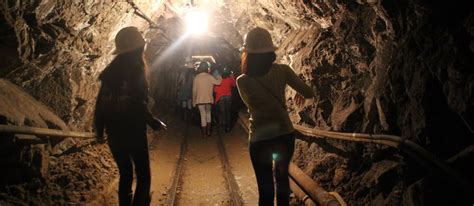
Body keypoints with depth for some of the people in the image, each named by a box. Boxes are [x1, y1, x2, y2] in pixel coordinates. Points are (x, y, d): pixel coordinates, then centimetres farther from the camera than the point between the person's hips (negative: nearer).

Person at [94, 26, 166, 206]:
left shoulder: (110, 71, 8)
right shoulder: (135, 69, -12)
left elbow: (101, 102, 8)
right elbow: (138, 105, -19)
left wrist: (99, 129, 15)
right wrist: (155, 123, -9)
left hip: (114, 132, 6)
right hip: (133, 131, -6)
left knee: (125, 174, 18)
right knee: (143, 175, 4)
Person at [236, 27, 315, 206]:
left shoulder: (243, 81, -16)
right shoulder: (282, 70, -12)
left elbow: (253, 105, -2)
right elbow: (309, 93, -5)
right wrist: (300, 94, 17)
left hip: (260, 139, -2)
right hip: (285, 135, 3)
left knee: (265, 188, 11)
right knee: (282, 177, 26)